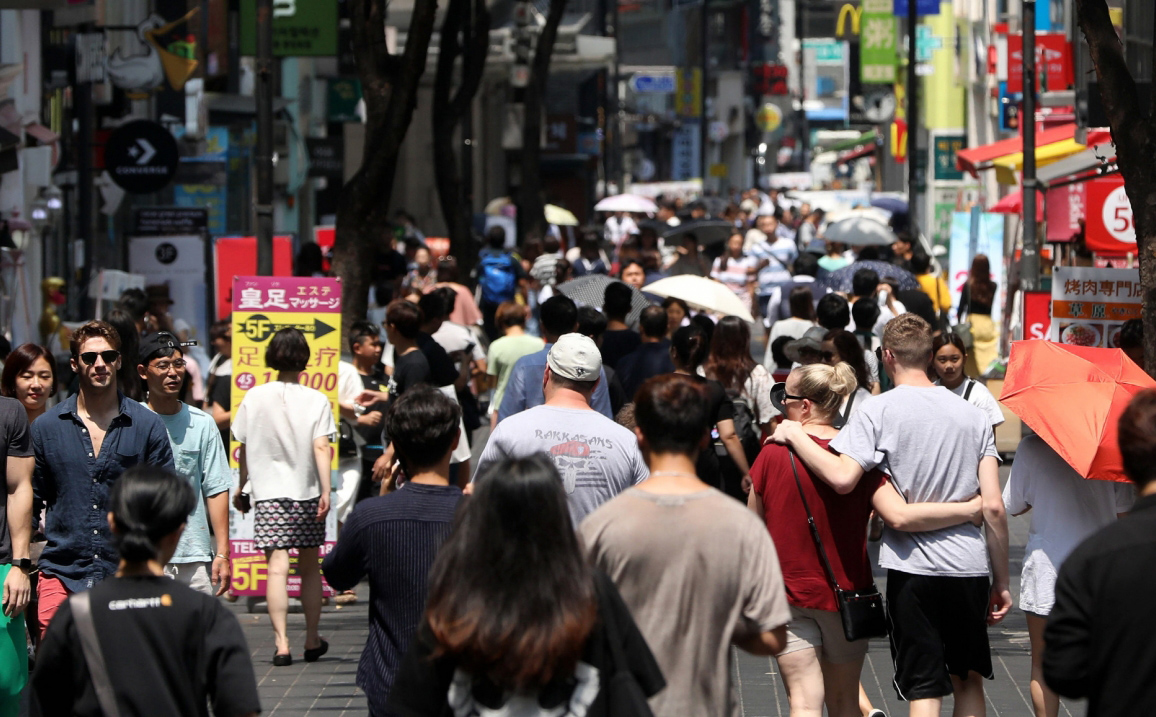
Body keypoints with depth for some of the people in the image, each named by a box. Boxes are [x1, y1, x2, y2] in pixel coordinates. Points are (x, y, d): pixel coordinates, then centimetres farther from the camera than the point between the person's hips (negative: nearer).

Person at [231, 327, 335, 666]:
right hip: (307, 492, 0)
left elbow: (244, 449, 7)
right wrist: (326, 490, -12)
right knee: (309, 567, 14)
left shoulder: (254, 398, 1)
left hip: (268, 494, 0)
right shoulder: (316, 400, -3)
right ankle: (312, 641, 22)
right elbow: (321, 448, -12)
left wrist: (241, 487, 19)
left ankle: (281, 642, -18)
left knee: (277, 567, -7)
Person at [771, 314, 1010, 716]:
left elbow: (842, 478, -20)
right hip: (970, 566, 3)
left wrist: (795, 435, -4)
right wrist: (1001, 581, 9)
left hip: (913, 565, -3)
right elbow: (994, 507, 3)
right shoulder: (972, 414, 7)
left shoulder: (878, 411, -5)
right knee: (968, 678, 18)